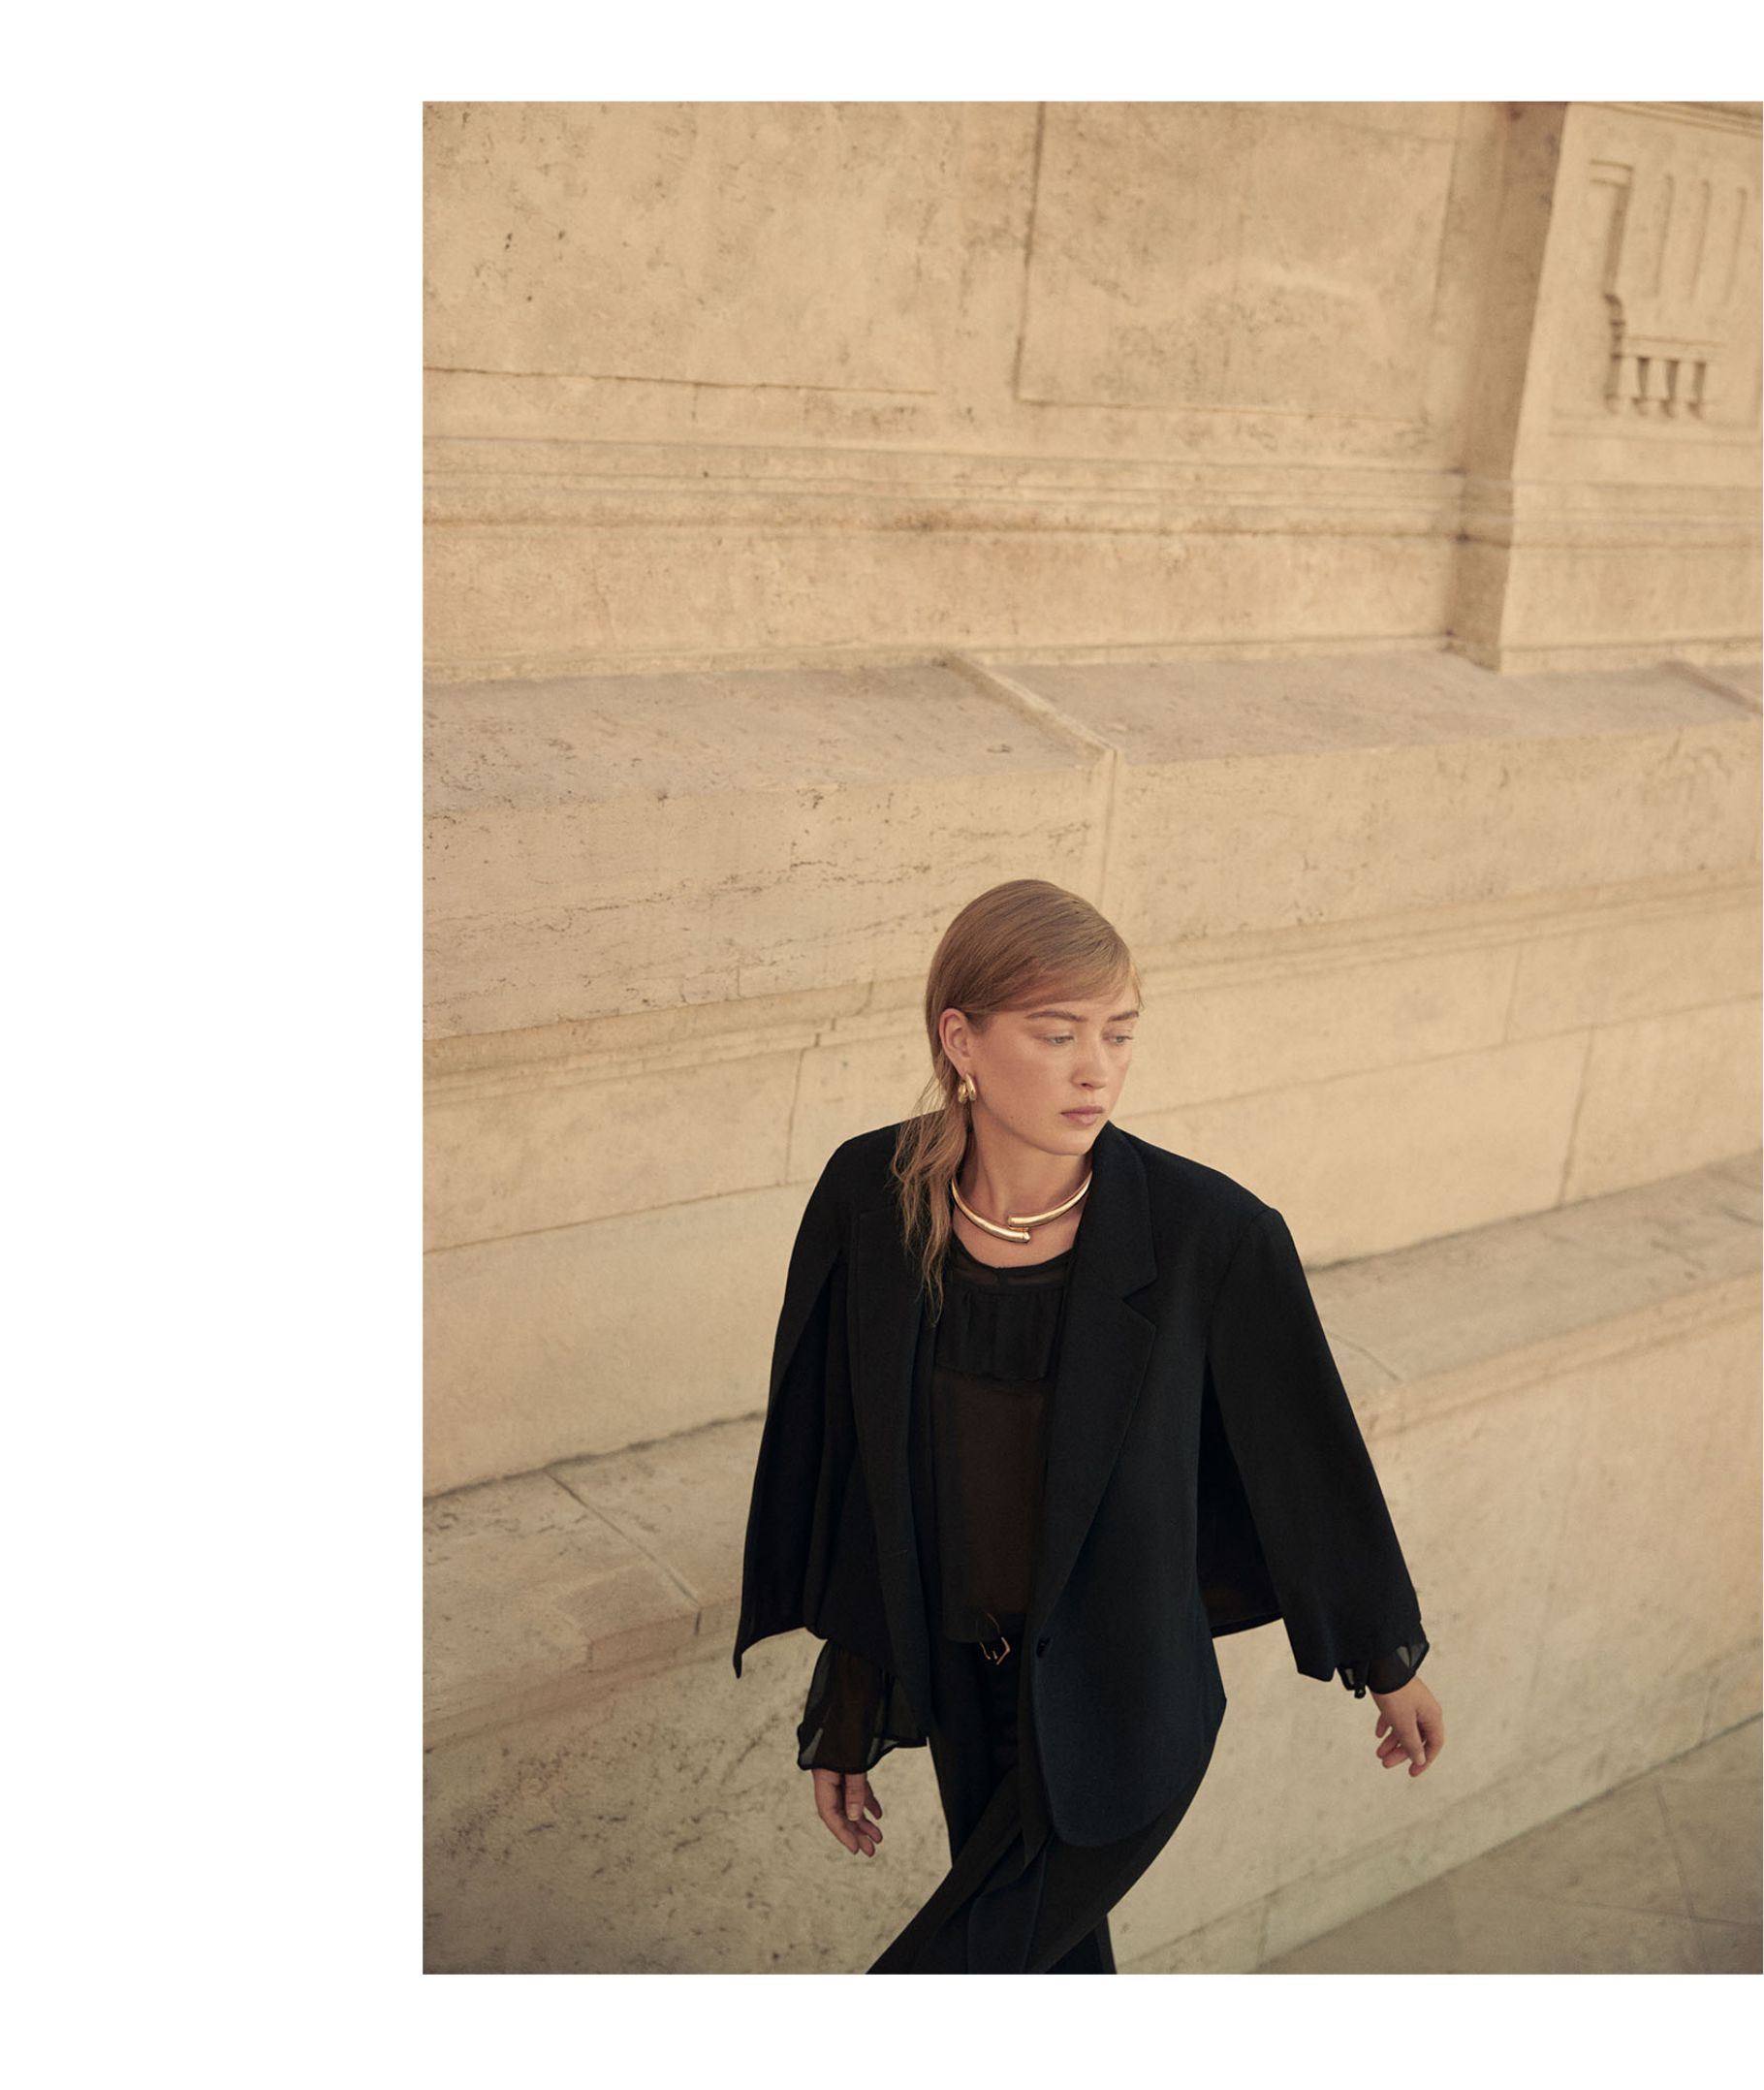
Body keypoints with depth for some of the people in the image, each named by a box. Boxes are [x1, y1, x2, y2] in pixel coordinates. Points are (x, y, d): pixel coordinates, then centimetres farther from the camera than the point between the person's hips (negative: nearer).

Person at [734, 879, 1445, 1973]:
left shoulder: (1213, 1236, -24)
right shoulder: (871, 1198, -15)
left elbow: (1313, 1458, -8)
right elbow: (838, 1472, -4)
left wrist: (1393, 1663, 6)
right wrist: (844, 1716, 3)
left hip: (1115, 1725, -3)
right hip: (962, 1687, 3)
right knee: (1054, 1963, 27)